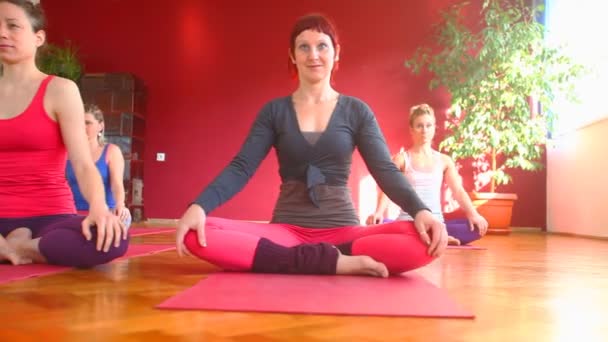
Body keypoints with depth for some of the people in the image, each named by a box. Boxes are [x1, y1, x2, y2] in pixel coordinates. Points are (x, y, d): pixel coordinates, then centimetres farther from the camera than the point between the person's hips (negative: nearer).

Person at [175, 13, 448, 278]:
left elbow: (385, 170, -3)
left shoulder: (356, 111, 6)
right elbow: (241, 168, -1)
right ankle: (332, 261, -27)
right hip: (286, 230, 1)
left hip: (342, 231, 0)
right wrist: (199, 206, -20)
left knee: (421, 242, -29)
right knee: (196, 235, -27)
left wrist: (420, 210, -23)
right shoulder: (274, 111, 7)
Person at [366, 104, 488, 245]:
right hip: (408, 223, -2)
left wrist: (473, 214, -16)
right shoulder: (401, 158, 4)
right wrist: (378, 213, -28)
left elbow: (458, 190, 3)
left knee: (478, 227, -24)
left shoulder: (444, 160, 12)